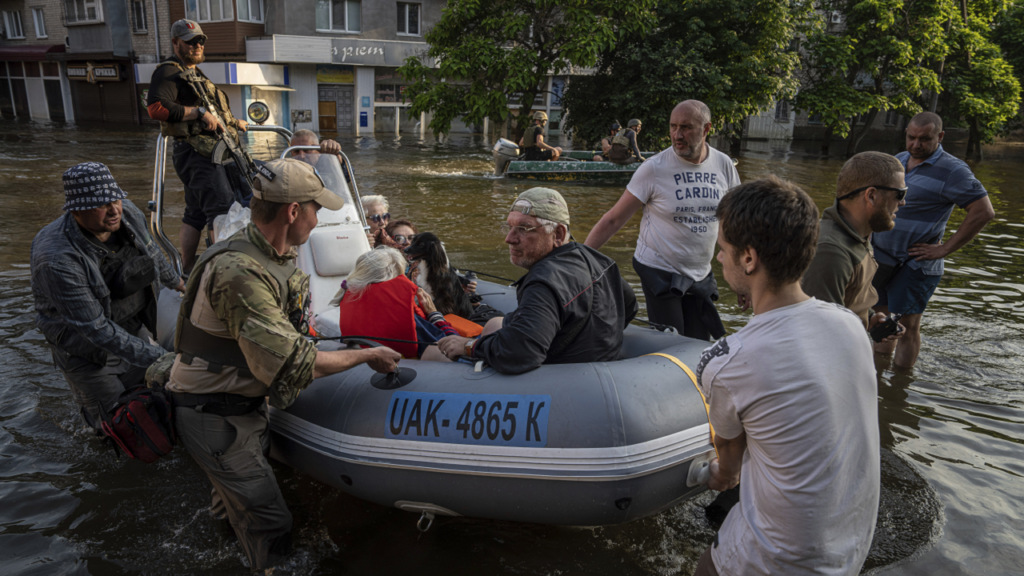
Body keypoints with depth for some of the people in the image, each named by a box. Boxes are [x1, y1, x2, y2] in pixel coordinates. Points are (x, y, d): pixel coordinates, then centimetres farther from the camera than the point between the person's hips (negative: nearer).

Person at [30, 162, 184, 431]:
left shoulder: (128, 213, -15)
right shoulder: (57, 260, -33)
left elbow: (150, 249, 10)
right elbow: (96, 329, -31)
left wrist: (174, 282, 28)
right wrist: (157, 358, -33)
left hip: (135, 328, 5)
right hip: (87, 352, -5)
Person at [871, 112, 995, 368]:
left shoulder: (952, 170, -12)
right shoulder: (898, 160, 10)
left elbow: (984, 211, -16)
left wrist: (945, 249, -17)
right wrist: (870, 235, 12)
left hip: (915, 264, -7)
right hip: (880, 257, 7)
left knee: (907, 325, -1)